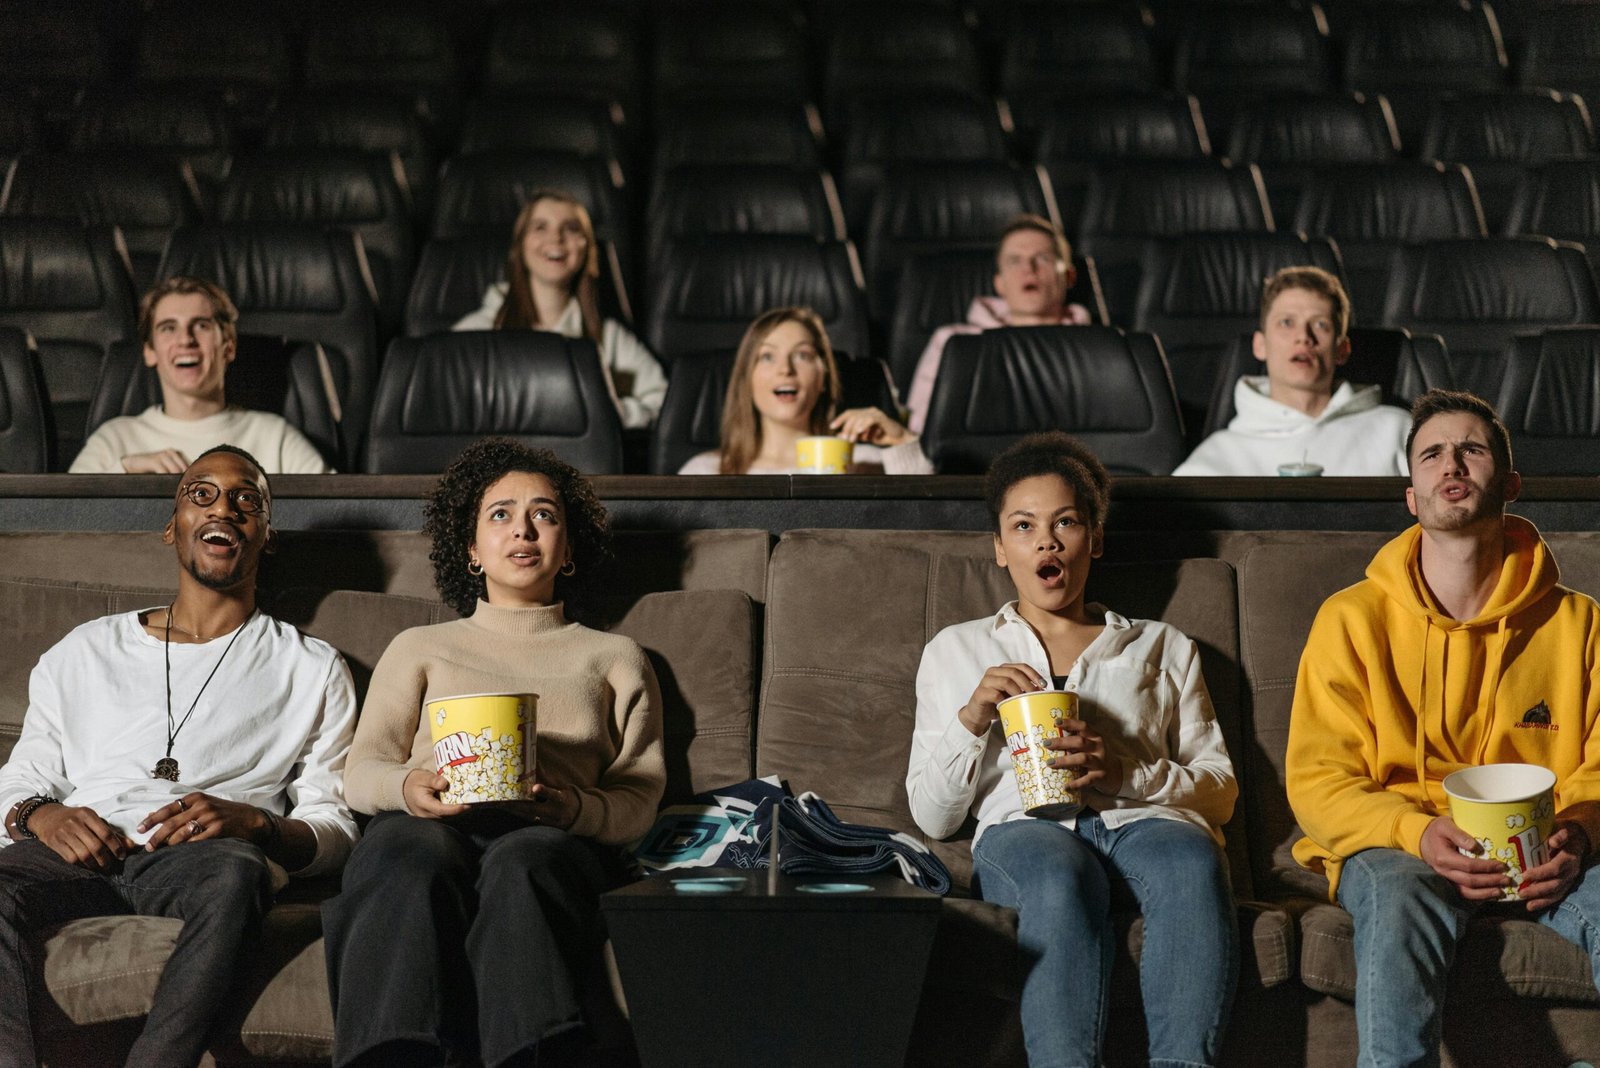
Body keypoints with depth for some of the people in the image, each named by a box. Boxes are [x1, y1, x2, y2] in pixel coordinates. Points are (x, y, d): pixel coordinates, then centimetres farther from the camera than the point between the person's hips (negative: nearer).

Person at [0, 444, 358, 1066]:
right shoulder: (83, 653, 28)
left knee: (235, 871, -40)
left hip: (201, 859, -1)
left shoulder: (311, 670, 21)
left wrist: (253, 823, -10)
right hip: (79, 853, 2)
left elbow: (333, 828, 12)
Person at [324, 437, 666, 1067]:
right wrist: (408, 788, -7)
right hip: (428, 823, 1)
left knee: (519, 868, -41)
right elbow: (360, 773, 19)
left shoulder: (614, 659, 31)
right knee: (414, 865, -40)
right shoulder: (420, 648, 32)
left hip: (555, 836, 0)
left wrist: (574, 807, -8)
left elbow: (638, 799, 17)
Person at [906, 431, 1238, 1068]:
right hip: (1026, 829, -1)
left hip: (1146, 819, 1)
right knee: (1061, 875, -40)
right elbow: (932, 816, 17)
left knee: (1193, 864, -38)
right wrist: (972, 718, -1)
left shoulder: (1164, 649, 27)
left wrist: (1121, 769, -4)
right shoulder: (956, 650, 26)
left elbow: (1219, 792, 15)